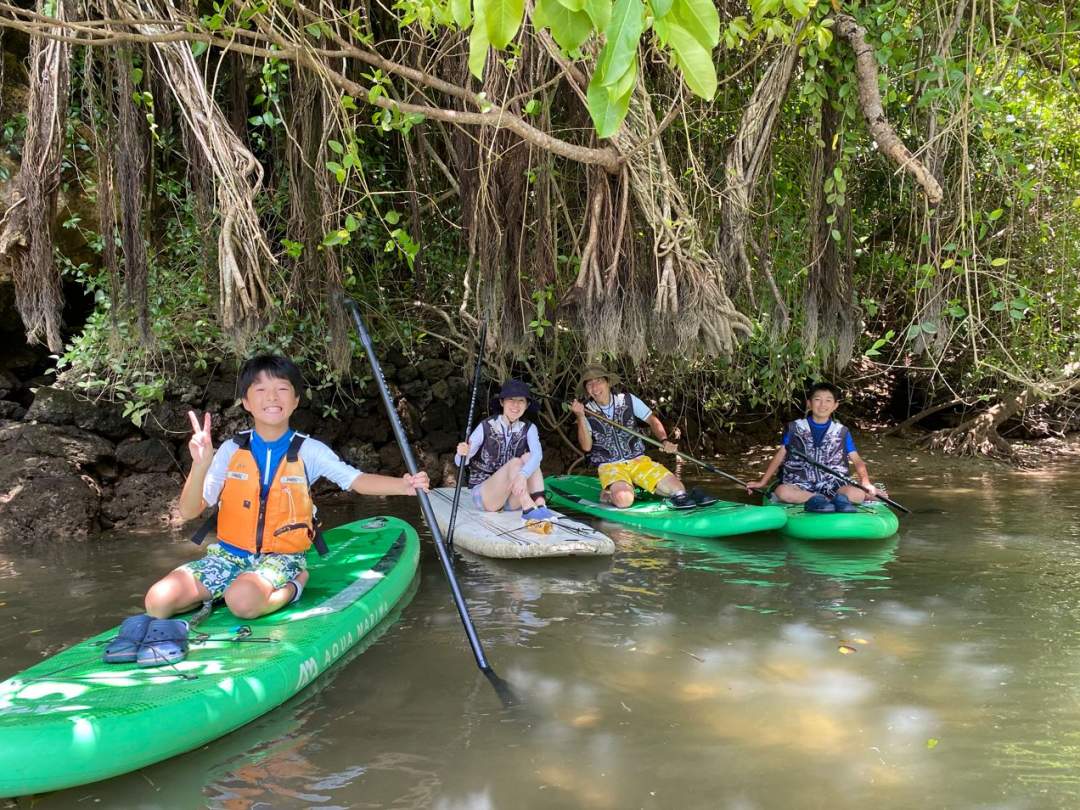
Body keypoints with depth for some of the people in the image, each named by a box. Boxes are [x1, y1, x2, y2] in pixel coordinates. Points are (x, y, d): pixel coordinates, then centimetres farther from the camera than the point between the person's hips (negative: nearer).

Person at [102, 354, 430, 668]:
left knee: (242, 601, -36)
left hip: (281, 557, -4)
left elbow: (357, 480, -13)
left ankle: (292, 586, -4)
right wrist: (200, 465, -22)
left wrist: (402, 484, -32)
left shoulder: (309, 451, -3)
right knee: (158, 600, -16)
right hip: (229, 554, 4)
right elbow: (189, 511, -4)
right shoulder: (231, 450, 1)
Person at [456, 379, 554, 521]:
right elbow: (460, 462, -12)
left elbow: (538, 454, -23)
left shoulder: (528, 429, -2)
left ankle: (540, 506, -34)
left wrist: (523, 474, -43)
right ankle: (529, 510, -36)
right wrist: (462, 453, -37)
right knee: (515, 462, -26)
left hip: (513, 499, 3)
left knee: (529, 457, -21)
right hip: (483, 495, -3)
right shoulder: (486, 427, -10)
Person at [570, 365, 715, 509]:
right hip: (609, 466, -3)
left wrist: (664, 440, -12)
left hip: (638, 460, 3)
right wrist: (580, 417, -26)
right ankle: (607, 493, -3)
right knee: (623, 499, -34)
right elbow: (586, 447, -14)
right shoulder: (586, 411, -3)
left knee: (677, 489, -14)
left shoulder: (627, 400, 2)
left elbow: (652, 420, 6)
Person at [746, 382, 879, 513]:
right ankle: (837, 498, -35)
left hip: (832, 484, 0)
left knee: (858, 494, -29)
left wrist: (866, 481, -12)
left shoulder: (842, 432, 10)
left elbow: (856, 460, 7)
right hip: (799, 484, 0)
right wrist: (763, 482, 5)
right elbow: (780, 456, 10)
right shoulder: (795, 428, 9)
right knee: (782, 491, -36)